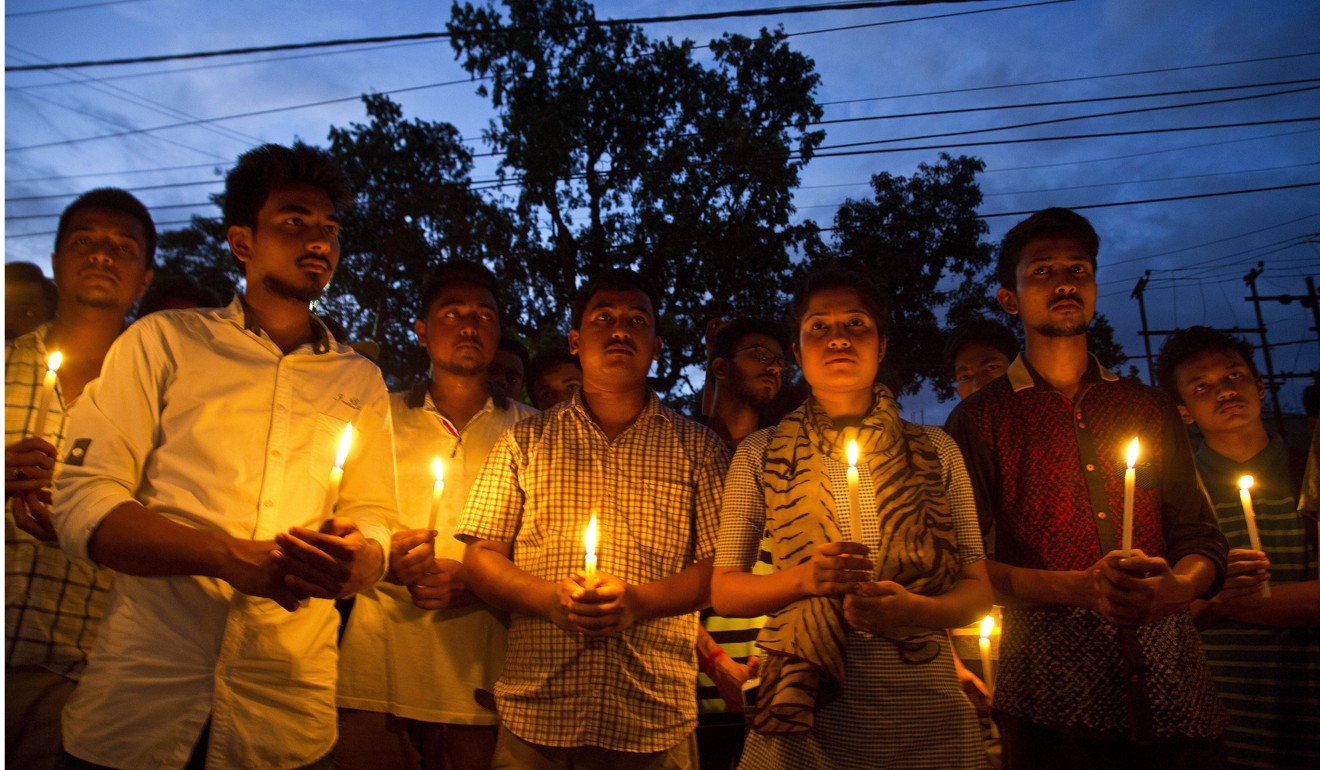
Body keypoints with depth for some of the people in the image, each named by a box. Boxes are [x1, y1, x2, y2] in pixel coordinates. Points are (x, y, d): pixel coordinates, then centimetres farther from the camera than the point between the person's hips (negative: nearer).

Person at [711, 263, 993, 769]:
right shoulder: (759, 454, 0)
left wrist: (912, 608, -17)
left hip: (925, 718, 1)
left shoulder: (935, 450, 2)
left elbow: (978, 589, 3)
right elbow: (724, 590, 0)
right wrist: (803, 579, -18)